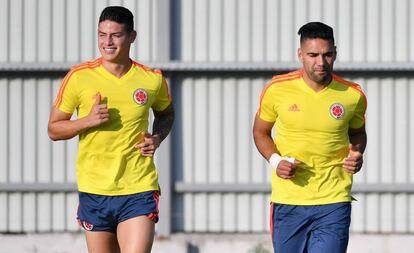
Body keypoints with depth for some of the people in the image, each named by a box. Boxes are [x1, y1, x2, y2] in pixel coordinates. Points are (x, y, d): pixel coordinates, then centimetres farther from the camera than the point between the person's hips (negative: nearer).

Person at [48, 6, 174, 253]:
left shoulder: (153, 79, 2)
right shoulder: (79, 77, -2)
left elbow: (166, 114, 23)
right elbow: (54, 129, 4)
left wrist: (157, 138, 2)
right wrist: (88, 120, -15)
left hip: (139, 189, -1)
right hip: (94, 192, 1)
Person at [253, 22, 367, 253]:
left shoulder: (353, 95, -1)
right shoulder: (277, 89, -4)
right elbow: (260, 132, 12)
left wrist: (356, 154, -3)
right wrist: (275, 161, -6)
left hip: (333, 202, -1)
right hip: (287, 201, 1)